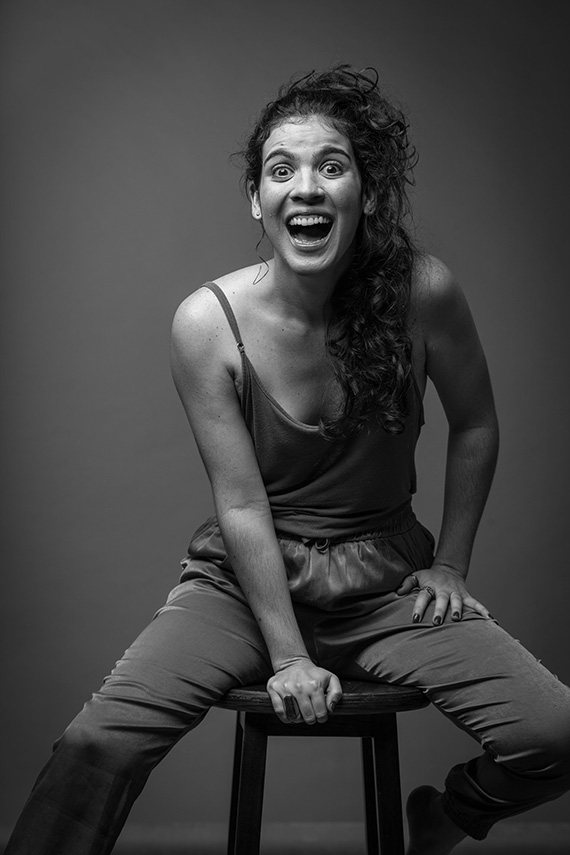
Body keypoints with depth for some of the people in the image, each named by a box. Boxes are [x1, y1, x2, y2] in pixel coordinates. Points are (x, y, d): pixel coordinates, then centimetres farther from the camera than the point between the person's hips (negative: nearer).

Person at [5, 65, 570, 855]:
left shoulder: (422, 292, -13)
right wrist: (288, 657, -14)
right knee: (97, 745, -24)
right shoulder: (209, 322, -16)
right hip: (247, 581, -1)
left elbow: (475, 426, 4)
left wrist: (449, 566, 4)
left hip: (387, 581, 2)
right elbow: (242, 508, -14)